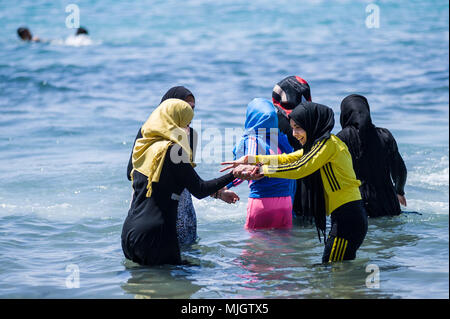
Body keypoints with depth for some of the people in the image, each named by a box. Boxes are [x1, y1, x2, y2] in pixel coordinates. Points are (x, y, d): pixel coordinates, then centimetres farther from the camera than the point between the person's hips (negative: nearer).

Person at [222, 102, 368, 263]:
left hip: (348, 219, -10)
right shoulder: (320, 144, 20)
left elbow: (297, 169, -15)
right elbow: (287, 159, 15)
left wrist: (259, 169, -11)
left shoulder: (328, 143, -10)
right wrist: (249, 159, 6)